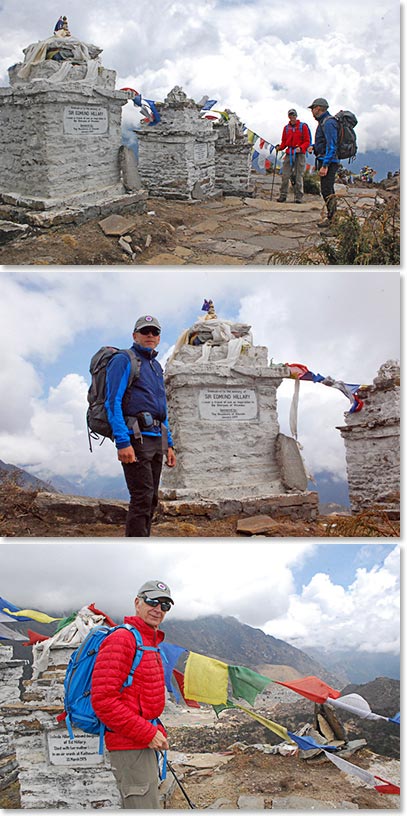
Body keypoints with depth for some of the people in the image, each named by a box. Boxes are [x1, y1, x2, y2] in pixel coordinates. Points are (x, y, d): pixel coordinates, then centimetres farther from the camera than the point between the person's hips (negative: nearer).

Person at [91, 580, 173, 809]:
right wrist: (147, 733, -21)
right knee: (144, 806, -12)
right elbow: (103, 700, -23)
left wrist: (157, 731, 14)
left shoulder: (150, 643, 17)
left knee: (148, 801, 19)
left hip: (146, 741, 10)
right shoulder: (121, 640, -15)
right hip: (130, 745, -10)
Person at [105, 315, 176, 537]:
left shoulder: (156, 367, 23)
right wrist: (122, 442, -22)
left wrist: (169, 444, 18)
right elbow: (112, 403, -12)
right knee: (142, 498, -15)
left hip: (156, 439, 8)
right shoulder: (123, 361, -3)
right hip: (135, 437, -8)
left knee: (150, 500, 7)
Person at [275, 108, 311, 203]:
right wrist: (279, 147, -3)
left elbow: (307, 141, 0)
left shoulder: (303, 126, 2)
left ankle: (298, 197, -1)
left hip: (300, 154, -3)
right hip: (289, 154, 4)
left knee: (299, 176, -4)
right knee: (285, 175, -2)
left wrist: (301, 148, -18)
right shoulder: (286, 128, 14)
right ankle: (283, 195, 4)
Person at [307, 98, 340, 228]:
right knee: (329, 191, 14)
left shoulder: (328, 122, -15)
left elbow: (331, 145, -22)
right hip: (325, 160, 11)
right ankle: (332, 216, 20)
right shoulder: (323, 122, 17)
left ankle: (331, 218, -6)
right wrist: (313, 146, 10)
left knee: (327, 191, -10)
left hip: (329, 161, -11)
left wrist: (325, 165, -26)